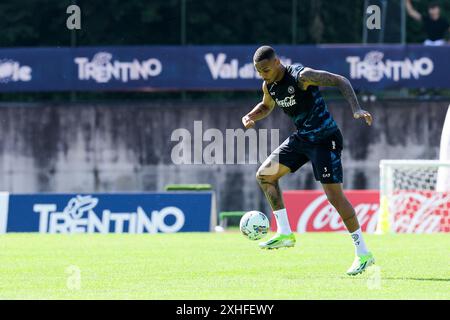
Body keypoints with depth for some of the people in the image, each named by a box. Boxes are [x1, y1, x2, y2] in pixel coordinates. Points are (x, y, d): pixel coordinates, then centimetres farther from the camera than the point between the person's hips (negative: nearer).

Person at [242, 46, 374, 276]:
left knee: (334, 195, -12)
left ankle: (363, 254, -5)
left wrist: (356, 109, -34)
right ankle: (285, 233, 9)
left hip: (324, 138, -8)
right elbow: (266, 106, 25)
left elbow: (340, 81, -22)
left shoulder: (301, 76, -22)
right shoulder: (269, 85, 2)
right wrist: (250, 116, 3)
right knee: (264, 175, 4)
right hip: (301, 137, 8)